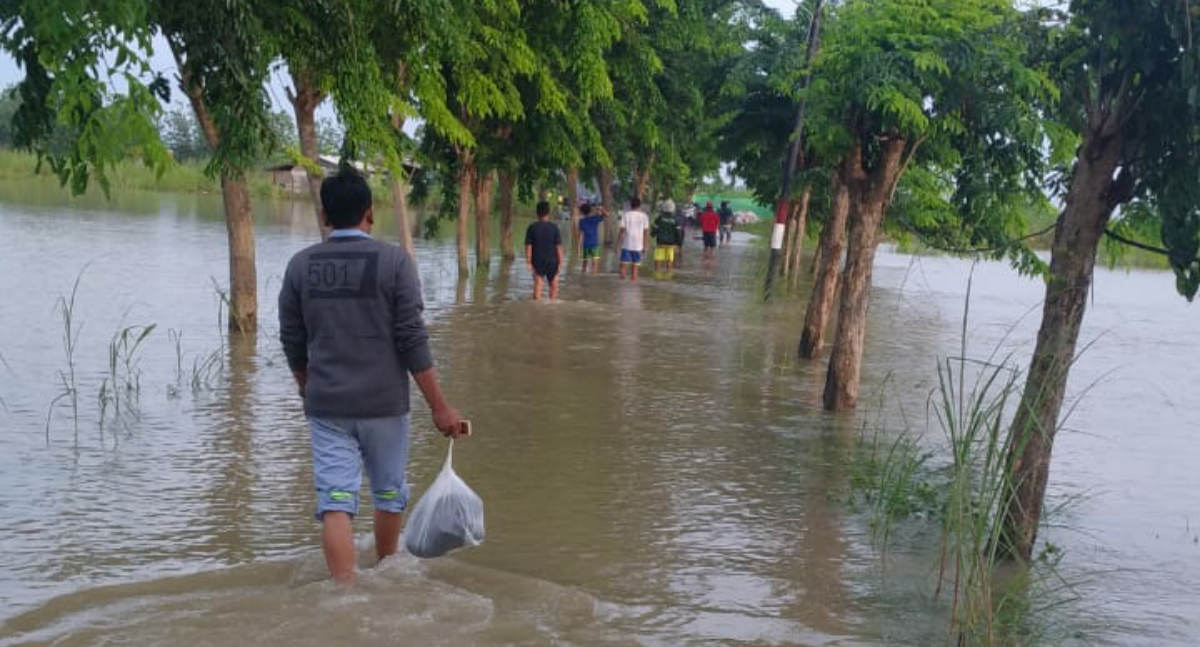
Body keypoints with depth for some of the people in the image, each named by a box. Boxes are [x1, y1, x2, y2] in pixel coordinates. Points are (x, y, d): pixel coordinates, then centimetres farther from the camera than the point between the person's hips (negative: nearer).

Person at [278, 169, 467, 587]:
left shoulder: (301, 265, 1)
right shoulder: (393, 261, -9)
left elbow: (292, 342, 8)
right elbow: (412, 341, -12)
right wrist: (440, 407, -7)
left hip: (325, 404, 1)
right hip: (384, 402, -1)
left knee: (335, 501, 1)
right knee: (389, 491, 19)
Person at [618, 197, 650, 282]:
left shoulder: (626, 215, -2)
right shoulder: (644, 216, 2)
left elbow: (622, 231, -5)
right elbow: (646, 232, 2)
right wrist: (644, 246, 8)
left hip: (626, 245, -1)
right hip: (638, 246, 1)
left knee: (624, 265, 4)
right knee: (635, 266, 8)